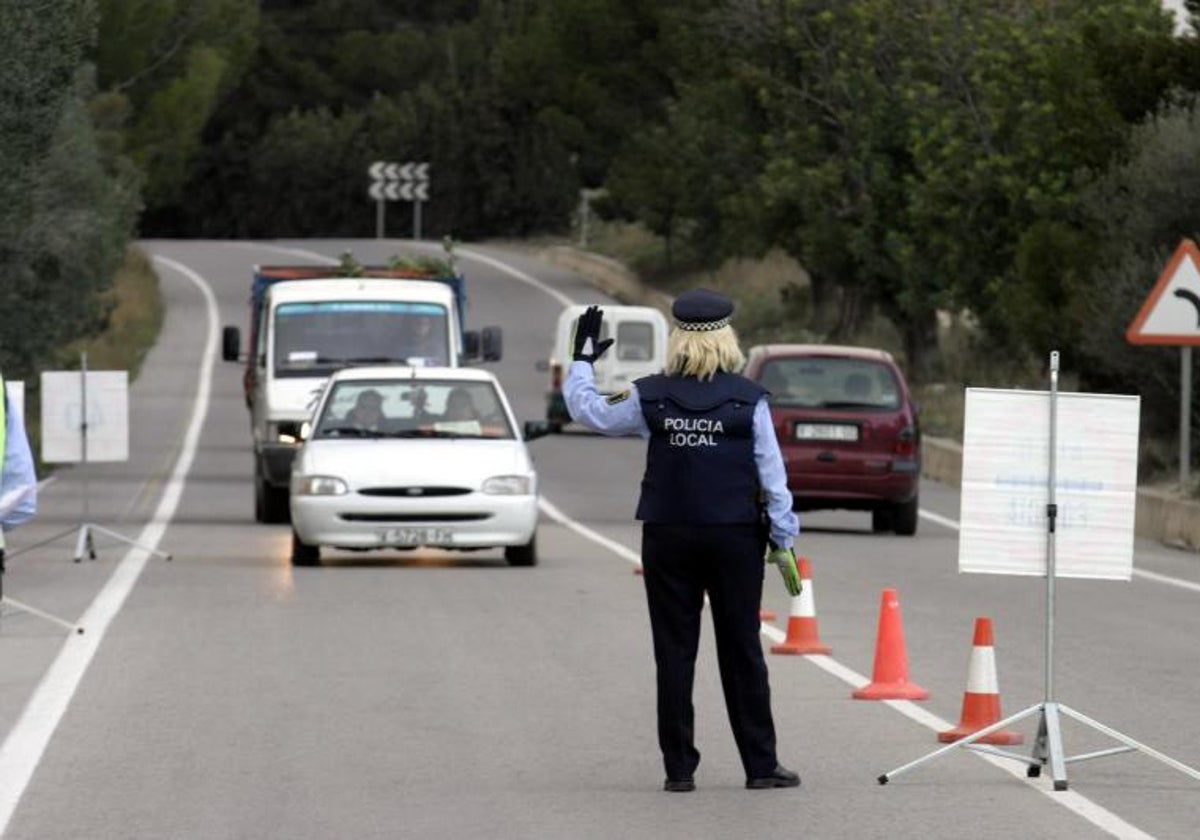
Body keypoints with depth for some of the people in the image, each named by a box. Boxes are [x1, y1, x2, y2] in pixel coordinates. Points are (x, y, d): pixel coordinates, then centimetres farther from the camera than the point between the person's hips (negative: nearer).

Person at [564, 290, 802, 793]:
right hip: (734, 539, -1)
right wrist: (783, 539, 3)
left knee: (674, 653, 5)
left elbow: (587, 411, 10)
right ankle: (760, 765, 7)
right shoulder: (748, 399, -6)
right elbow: (771, 474, -4)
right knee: (742, 653, 5)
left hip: (667, 539, 1)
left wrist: (582, 360, 25)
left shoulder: (651, 397, -3)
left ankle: (679, 768, 5)